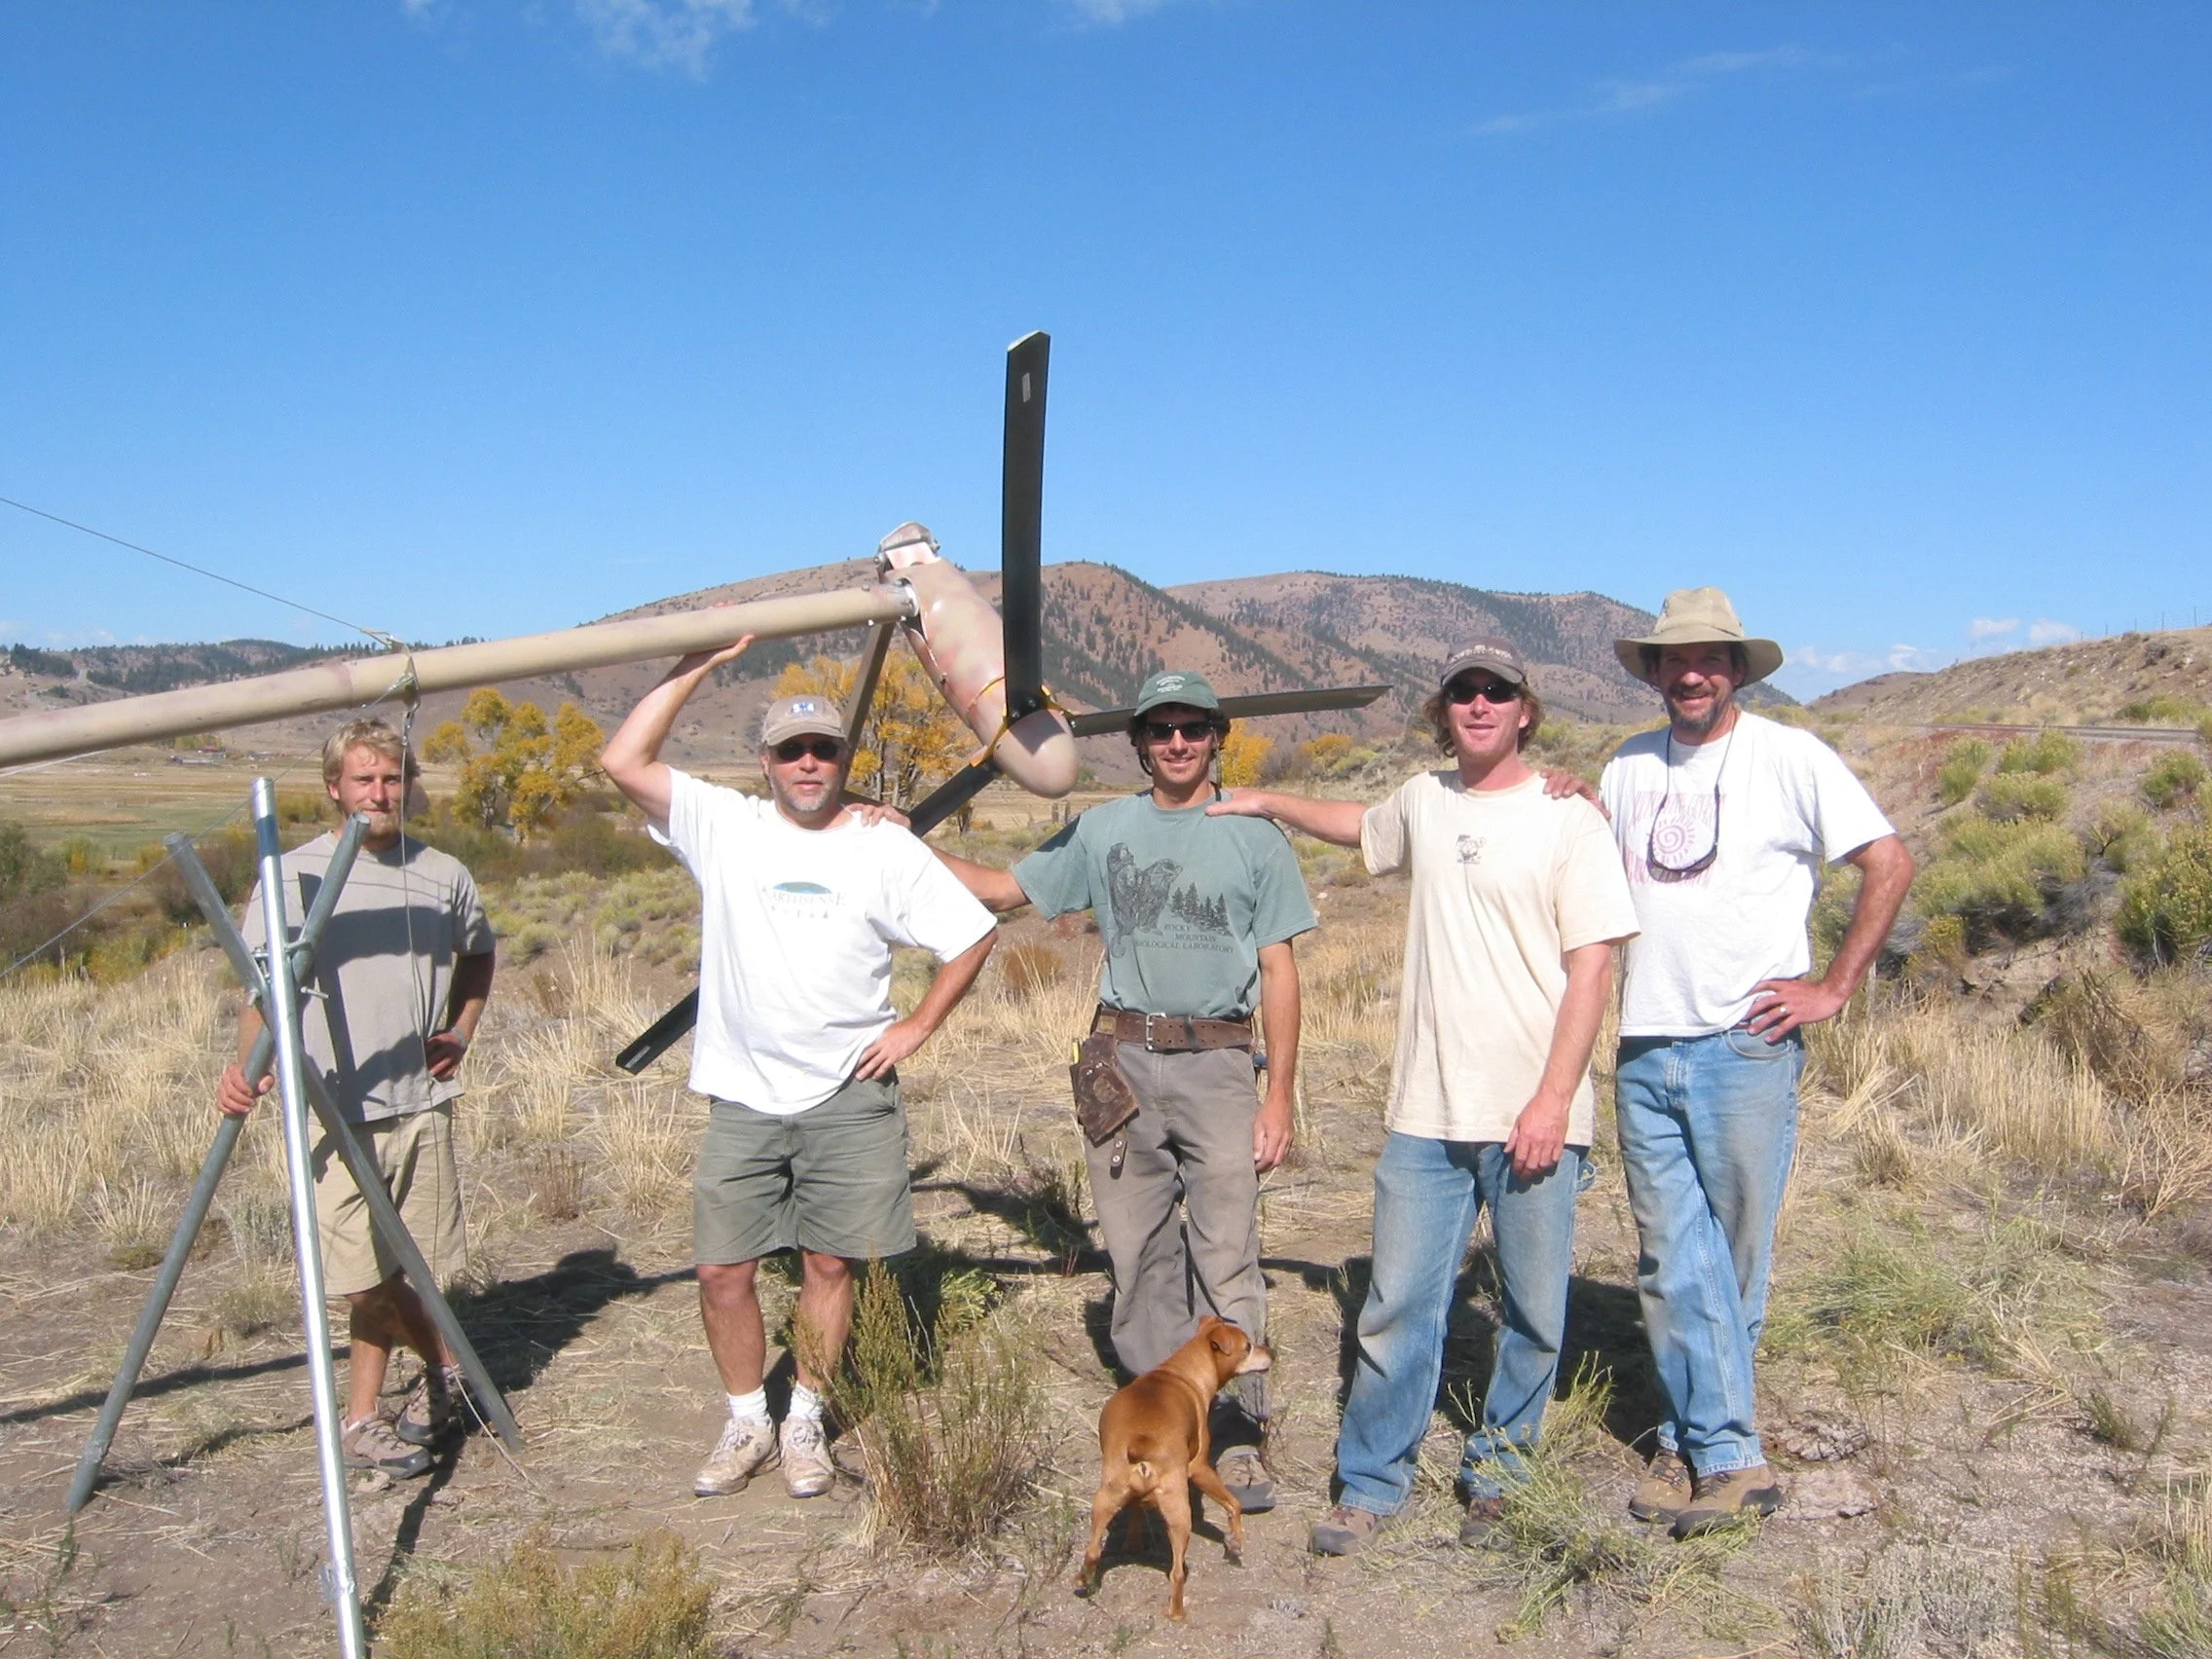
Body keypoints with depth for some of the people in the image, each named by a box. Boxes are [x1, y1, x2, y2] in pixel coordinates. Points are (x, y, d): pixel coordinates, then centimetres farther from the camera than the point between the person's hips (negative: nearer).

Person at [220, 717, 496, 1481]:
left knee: (403, 1267, 8)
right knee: (368, 1271, 1)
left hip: (422, 1101, 3)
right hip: (339, 1110, -2)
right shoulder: (292, 876, -4)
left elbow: (478, 952, 25)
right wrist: (247, 1062, -25)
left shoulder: (444, 875, 6)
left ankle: (364, 1418, 25)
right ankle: (446, 1370, 25)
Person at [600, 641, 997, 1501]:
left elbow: (972, 937, 6)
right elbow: (623, 761, -9)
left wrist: (917, 1026, 0)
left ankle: (804, 1423, 25)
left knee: (829, 1264, 8)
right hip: (742, 1098, 1)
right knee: (722, 1270, 3)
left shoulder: (885, 849, 1)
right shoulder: (724, 827, 1)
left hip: (849, 1099, 0)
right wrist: (693, 666, -9)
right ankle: (747, 1421, 23)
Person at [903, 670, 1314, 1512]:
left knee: (1227, 1261, -6)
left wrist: (1280, 1094, -3)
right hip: (1122, 1061, 3)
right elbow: (1004, 888, 14)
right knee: (1137, 1256, 8)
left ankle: (1240, 1439, 3)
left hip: (1217, 1063, -3)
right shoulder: (1101, 830, 10)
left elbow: (1278, 971, 2)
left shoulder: (1254, 837, 3)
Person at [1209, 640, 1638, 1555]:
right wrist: (1268, 802, 31)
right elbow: (1360, 826, 34)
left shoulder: (1567, 820, -5)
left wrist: (1553, 1099, -14)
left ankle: (1496, 1475, 26)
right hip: (1426, 1112, 4)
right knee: (1398, 1304, 5)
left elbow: (1591, 967, -9)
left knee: (1534, 1312, 8)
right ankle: (1370, 1483, 18)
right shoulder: (1423, 800, 9)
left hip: (1533, 1116, -3)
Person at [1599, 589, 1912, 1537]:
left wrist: (1833, 989, -5)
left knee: (1733, 1261, 4)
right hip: (1645, 1049, 4)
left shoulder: (1788, 757, -2)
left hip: (1746, 1046, -4)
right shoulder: (1626, 769, 12)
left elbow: (1889, 864, -2)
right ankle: (1726, 1458, 11)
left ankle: (1697, 1438, 17)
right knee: (1672, 1262, 3)